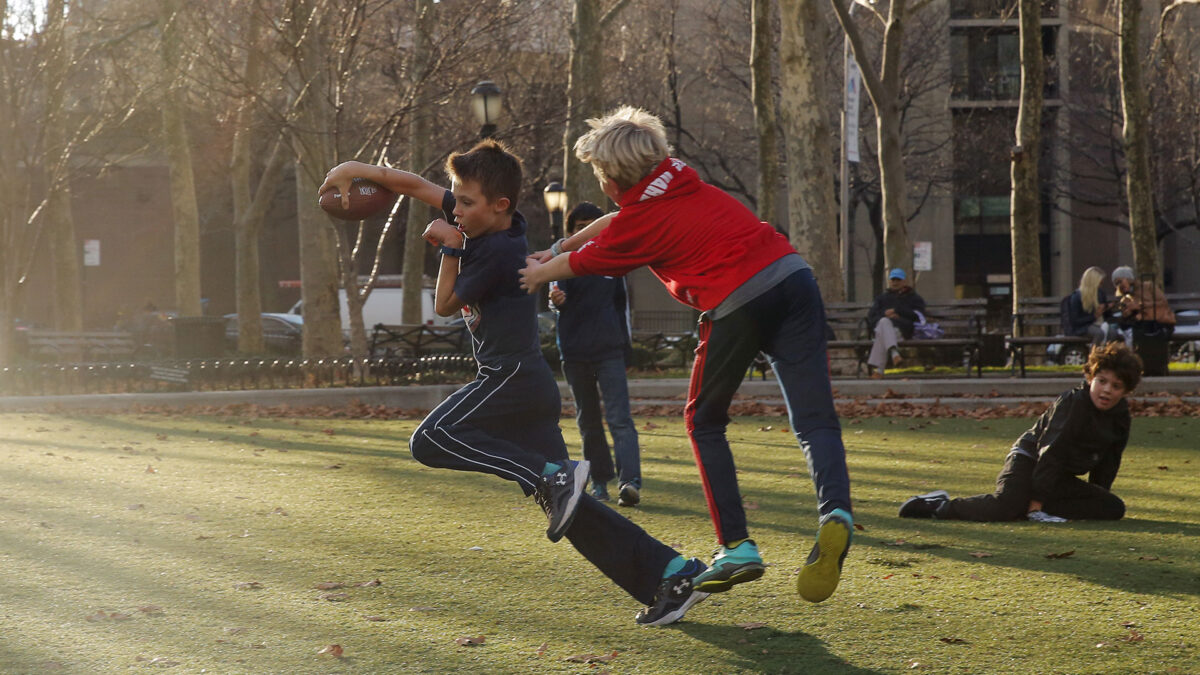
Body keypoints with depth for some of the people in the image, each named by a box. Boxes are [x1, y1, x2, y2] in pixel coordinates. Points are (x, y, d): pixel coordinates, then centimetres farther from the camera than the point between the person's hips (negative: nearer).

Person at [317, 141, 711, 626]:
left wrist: (450, 248, 3)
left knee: (431, 440, -21)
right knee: (568, 508, 5)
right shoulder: (483, 223, 12)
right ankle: (672, 574, -1)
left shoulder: (498, 249, -13)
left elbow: (445, 305, -2)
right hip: (532, 385, 9)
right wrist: (359, 170, 12)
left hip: (512, 375, -9)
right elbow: (415, 186, 20)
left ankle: (552, 476, -28)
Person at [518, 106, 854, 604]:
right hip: (792, 274, 6)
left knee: (704, 422, 15)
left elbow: (580, 264, 22)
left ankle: (736, 546, 9)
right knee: (814, 421, -2)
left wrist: (539, 273, 43)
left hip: (738, 304, -6)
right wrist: (558, 248, 47)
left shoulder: (640, 222, 2)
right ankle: (835, 511, -29)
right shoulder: (678, 177, 20)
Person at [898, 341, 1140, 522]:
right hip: (1028, 459, -8)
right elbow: (1052, 451, -23)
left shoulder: (1120, 416, 2)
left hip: (1060, 477, 8)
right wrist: (1037, 501, -26)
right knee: (1006, 506, -36)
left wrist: (1096, 501, 11)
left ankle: (1038, 508, -13)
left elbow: (1108, 461, 15)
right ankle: (939, 506, -14)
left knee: (1114, 508, -6)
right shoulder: (1072, 403, -19)